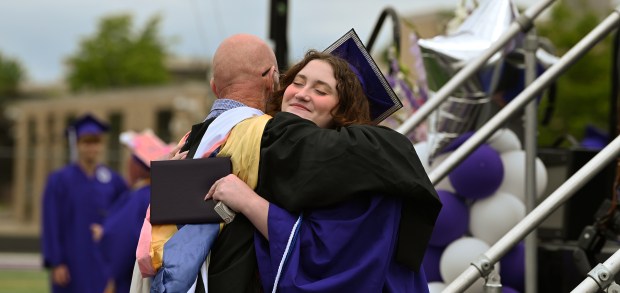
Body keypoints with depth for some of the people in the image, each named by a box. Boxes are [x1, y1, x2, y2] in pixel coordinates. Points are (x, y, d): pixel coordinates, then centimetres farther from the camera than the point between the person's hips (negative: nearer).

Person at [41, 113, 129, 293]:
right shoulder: (59, 180, -3)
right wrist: (56, 264, -12)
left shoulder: (113, 180, 6)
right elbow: (51, 226, -6)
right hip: (72, 263, -3)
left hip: (104, 262, 3)